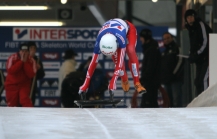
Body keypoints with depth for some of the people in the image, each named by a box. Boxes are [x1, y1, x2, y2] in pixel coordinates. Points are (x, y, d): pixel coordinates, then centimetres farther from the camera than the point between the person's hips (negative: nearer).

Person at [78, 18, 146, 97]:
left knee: (131, 52, -29)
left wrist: (113, 80, -52)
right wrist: (86, 84, -31)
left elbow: (121, 59, -47)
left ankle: (137, 83, -23)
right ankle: (125, 82, 15)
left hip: (128, 29, -3)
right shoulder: (99, 41, -37)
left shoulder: (121, 38, -49)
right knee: (116, 60, -12)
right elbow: (93, 62, -30)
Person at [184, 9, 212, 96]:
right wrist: (191, 55, 3)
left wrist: (196, 54, -17)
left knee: (204, 80, -18)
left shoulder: (201, 25, -10)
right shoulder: (191, 28, 15)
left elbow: (205, 42, -15)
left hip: (207, 57, -9)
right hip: (200, 60, 9)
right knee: (197, 81, 6)